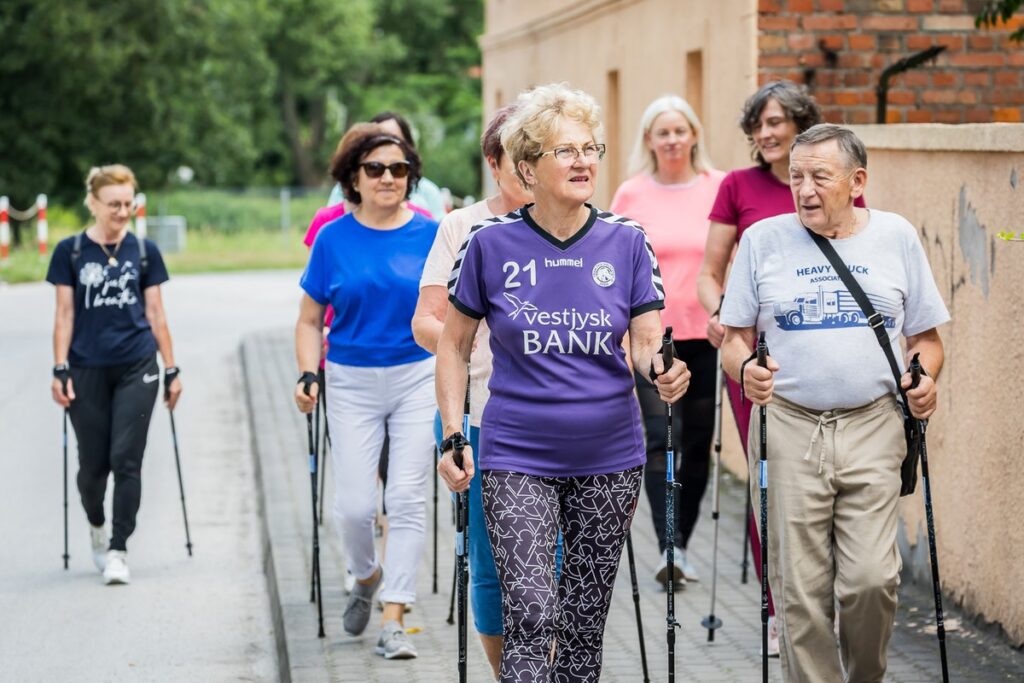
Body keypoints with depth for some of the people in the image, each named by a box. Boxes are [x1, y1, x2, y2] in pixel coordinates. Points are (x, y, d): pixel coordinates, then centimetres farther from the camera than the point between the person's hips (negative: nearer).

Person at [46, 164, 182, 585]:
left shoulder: (144, 251, 4)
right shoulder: (71, 251, 1)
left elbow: (156, 314, 8)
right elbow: (64, 315, 1)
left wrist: (171, 370, 7)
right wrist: (60, 370, -4)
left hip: (137, 369, 0)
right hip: (88, 371, 0)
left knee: (126, 460, -6)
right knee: (93, 463, 6)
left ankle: (118, 550, -1)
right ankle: (96, 527, 35)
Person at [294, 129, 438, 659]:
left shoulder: (430, 236, -1)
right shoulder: (333, 239, -1)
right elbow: (310, 320, 5)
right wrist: (308, 377, -8)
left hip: (418, 377, 0)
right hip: (353, 382, 0)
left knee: (407, 499, -6)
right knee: (354, 505, -1)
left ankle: (393, 621, 0)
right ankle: (365, 577, 31)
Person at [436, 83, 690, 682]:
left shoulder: (626, 241, -1)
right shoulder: (491, 243, -5)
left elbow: (647, 341, -2)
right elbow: (455, 344, 4)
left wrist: (663, 373, -25)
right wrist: (453, 437, -3)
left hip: (608, 459, 2)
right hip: (517, 458, -2)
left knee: (586, 620, 11)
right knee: (531, 615, -13)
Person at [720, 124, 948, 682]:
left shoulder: (896, 237, 7)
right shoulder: (763, 240, 5)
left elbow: (925, 336, 13)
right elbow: (735, 336, 8)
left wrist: (925, 378, -7)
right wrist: (745, 369, -13)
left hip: (872, 427, 0)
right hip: (787, 428, 0)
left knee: (871, 578, -9)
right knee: (799, 588, -1)